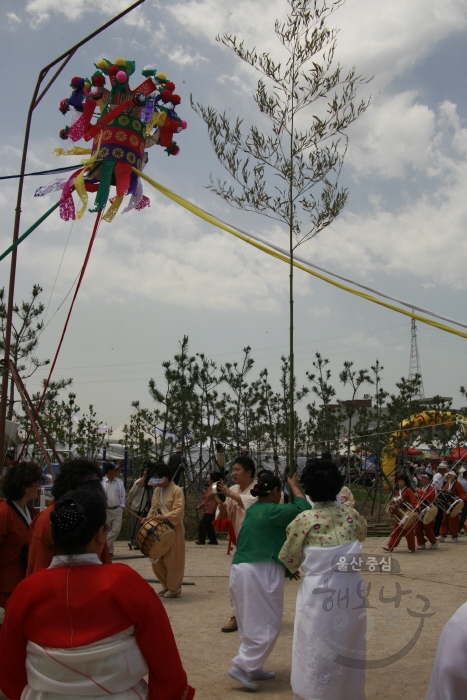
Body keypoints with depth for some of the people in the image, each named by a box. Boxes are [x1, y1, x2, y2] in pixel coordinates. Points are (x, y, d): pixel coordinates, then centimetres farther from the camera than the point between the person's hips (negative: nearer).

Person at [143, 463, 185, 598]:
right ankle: (166, 585, 29)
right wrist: (149, 517, -2)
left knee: (172, 560, 1)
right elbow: (153, 507, 17)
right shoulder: (157, 490, 13)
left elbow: (179, 511, -18)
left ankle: (174, 588, 17)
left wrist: (165, 517, -28)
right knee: (157, 559, 11)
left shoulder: (177, 490, -11)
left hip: (173, 530, -8)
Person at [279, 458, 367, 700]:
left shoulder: (305, 520, -13)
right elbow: (362, 534, 21)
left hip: (319, 591, -4)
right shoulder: (351, 514, -3)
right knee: (347, 649, 20)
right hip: (351, 589, 4)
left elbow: (289, 559, -2)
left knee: (316, 651, 10)